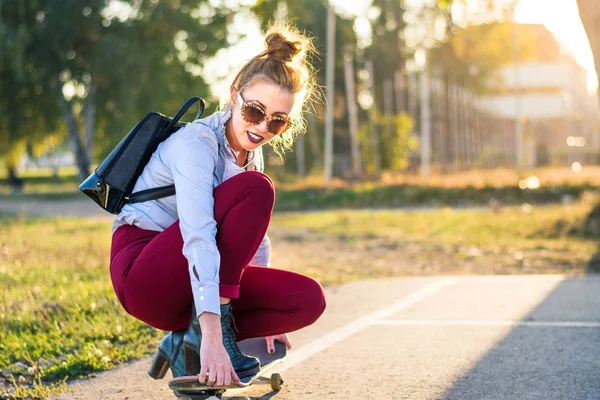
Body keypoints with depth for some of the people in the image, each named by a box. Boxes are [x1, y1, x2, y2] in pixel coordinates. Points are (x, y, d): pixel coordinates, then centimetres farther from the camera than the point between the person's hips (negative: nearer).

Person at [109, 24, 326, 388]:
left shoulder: (250, 153, 9)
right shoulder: (196, 143, -19)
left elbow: (253, 235, 21)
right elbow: (198, 235, -33)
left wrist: (266, 315, 25)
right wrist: (213, 333, -44)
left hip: (189, 284, 8)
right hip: (141, 273, -8)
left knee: (308, 299, -10)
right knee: (254, 187, -26)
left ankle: (186, 345, -1)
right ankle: (204, 335, -22)